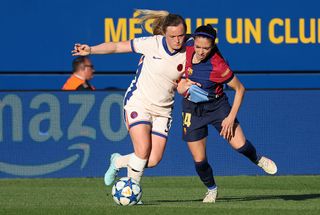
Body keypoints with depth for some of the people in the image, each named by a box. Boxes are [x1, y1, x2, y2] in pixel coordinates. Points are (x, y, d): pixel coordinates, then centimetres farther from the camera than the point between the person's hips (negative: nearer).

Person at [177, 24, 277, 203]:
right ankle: (211, 189, 28)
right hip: (192, 110, 3)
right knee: (199, 160, -1)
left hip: (217, 106, -3)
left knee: (240, 145, -16)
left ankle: (258, 160, 21)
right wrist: (183, 86, -8)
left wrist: (231, 118, -17)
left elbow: (240, 89, -15)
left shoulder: (218, 66, -28)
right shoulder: (188, 49, -15)